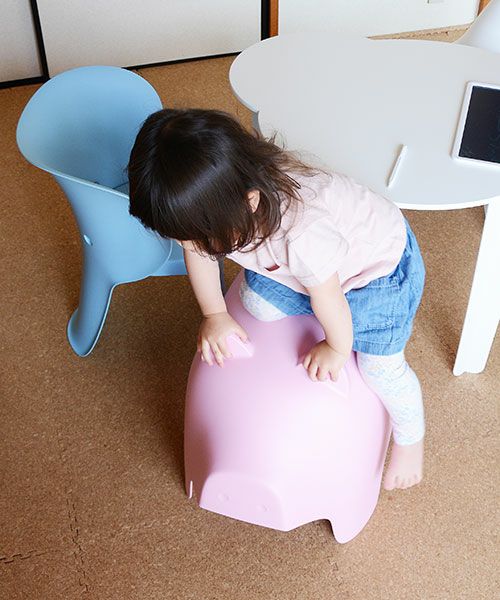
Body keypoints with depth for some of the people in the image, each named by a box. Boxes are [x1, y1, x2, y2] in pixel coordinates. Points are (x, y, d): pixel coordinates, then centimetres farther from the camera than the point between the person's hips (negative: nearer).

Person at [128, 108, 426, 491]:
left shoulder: (303, 234, -48)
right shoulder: (215, 198, -28)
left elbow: (326, 295, -28)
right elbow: (199, 252, -5)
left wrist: (337, 348, -10)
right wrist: (215, 315, -1)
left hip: (378, 262, -6)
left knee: (380, 367, -1)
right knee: (256, 306, 1)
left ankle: (411, 437, 29)